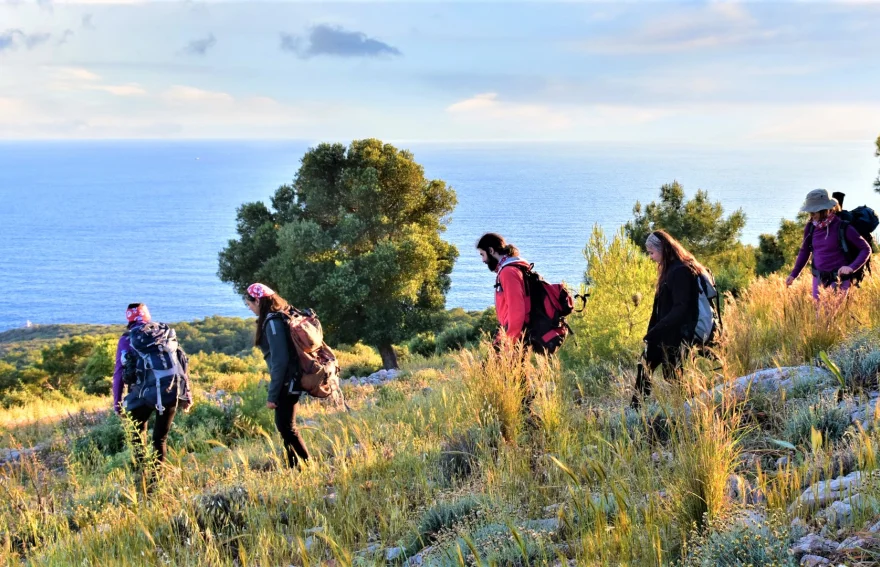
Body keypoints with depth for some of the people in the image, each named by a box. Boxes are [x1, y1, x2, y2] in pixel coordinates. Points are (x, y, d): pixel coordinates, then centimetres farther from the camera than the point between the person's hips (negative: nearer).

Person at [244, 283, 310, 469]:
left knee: (286, 426, -4)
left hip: (287, 382, -10)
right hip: (290, 380, 10)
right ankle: (294, 466, 18)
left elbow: (280, 360, -21)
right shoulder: (280, 316, 11)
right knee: (284, 424, 14)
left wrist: (272, 394, -17)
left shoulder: (273, 322, -17)